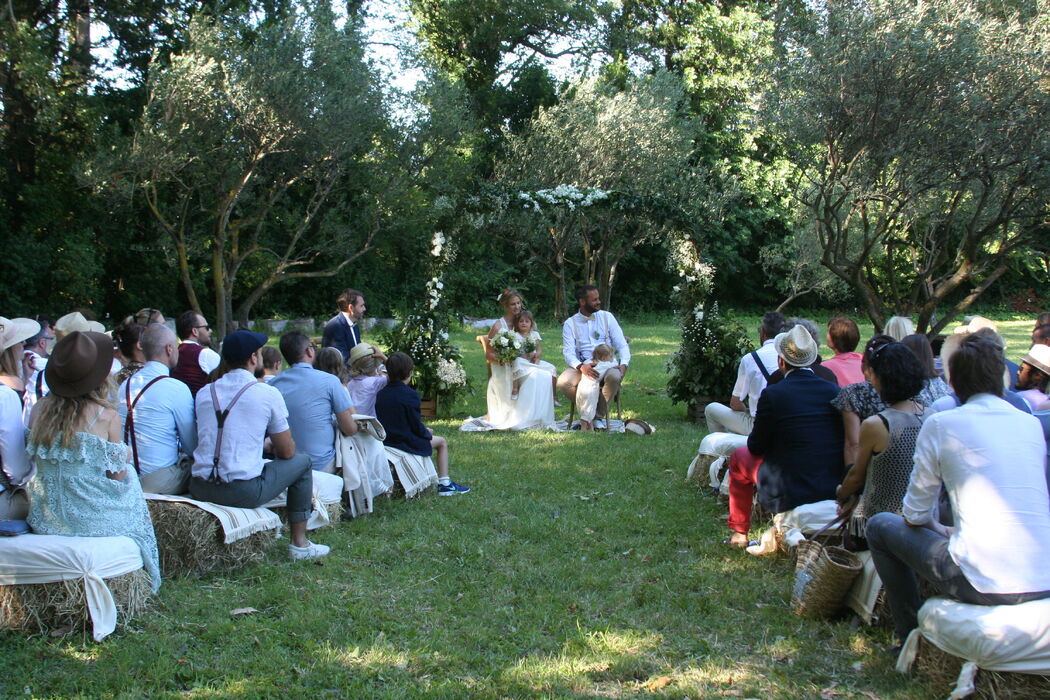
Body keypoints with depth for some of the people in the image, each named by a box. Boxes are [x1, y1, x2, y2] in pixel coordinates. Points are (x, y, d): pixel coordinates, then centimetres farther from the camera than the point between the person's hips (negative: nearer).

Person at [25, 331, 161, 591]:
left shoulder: (41, 409, -3)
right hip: (90, 517, -4)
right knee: (130, 476, 25)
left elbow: (37, 459, 9)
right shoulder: (106, 416, -15)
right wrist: (125, 457, 13)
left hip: (44, 517, 5)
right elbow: (117, 475, -8)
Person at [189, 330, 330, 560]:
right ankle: (299, 544, 19)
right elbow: (287, 452, 3)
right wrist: (273, 446, 28)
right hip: (244, 492, -5)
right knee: (302, 462, 17)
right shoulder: (268, 393, -3)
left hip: (200, 489, 6)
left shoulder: (204, 392, 11)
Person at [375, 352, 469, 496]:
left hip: (386, 440, 7)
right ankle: (444, 483, 13)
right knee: (441, 442, 15)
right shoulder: (410, 394, -18)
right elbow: (416, 425, -16)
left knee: (429, 432, 31)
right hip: (406, 442, -7)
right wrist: (427, 434, 9)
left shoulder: (380, 393, 1)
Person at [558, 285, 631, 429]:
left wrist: (624, 364, -16)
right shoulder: (570, 323, 6)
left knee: (614, 377, -36)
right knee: (563, 382, -30)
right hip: (582, 367, 0)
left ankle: (599, 416, -13)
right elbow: (568, 352, -5)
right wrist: (581, 366, -27)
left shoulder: (607, 317, 9)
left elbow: (622, 345, 5)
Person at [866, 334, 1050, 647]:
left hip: (984, 585, -5)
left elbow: (914, 514, 1)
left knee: (880, 525, 16)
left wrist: (936, 526, 23)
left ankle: (913, 635, 22)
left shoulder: (940, 424, -4)